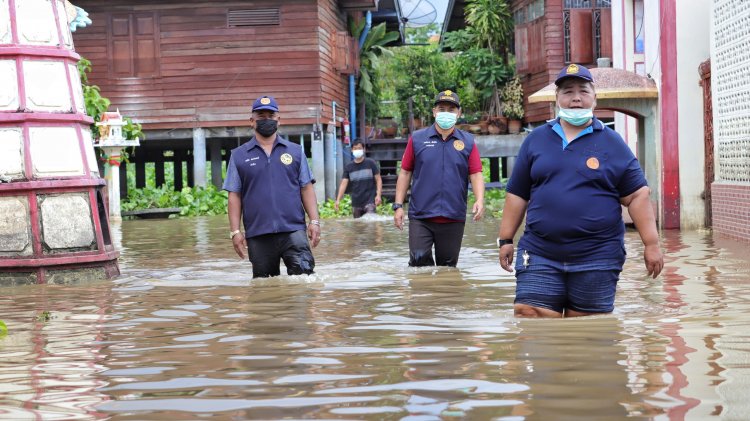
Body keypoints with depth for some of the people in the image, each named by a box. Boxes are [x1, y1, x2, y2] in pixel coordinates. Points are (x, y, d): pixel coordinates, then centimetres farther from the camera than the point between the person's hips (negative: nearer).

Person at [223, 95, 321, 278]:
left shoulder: (295, 151, 12)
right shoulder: (239, 156, 10)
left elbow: (306, 188, 10)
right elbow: (234, 195, 6)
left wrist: (314, 221, -1)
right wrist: (235, 231, -2)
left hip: (293, 230, 0)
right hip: (257, 235, 1)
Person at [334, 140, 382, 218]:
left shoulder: (371, 163, 0)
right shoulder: (349, 167, 6)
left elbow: (378, 180, 2)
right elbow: (343, 184, 2)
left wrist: (378, 195, -11)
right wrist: (338, 200, -9)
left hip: (369, 201, -3)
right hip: (356, 203, 3)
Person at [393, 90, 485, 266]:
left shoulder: (467, 142, 7)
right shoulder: (417, 139, 6)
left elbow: (476, 175, 2)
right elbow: (405, 173, 8)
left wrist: (480, 201, -16)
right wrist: (398, 206, 2)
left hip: (454, 218, 1)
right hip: (420, 217, -1)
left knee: (448, 265, 8)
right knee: (419, 260, -10)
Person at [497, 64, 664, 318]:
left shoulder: (612, 143, 6)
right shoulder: (536, 139, 12)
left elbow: (637, 196, 3)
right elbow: (518, 194, 14)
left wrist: (651, 244, -4)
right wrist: (506, 240, 10)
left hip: (596, 260, -1)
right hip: (539, 257, 2)